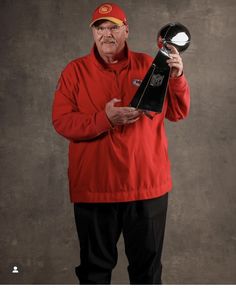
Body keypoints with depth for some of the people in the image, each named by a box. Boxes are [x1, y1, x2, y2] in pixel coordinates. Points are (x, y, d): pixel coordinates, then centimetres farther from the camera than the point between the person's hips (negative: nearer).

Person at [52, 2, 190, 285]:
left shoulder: (148, 66, 5)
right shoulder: (75, 70, 1)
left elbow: (178, 112, 3)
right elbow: (61, 122, -7)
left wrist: (177, 77, -14)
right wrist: (104, 119, -21)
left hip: (147, 185, 1)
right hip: (94, 187, -1)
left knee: (147, 264, 14)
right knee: (95, 266, 14)